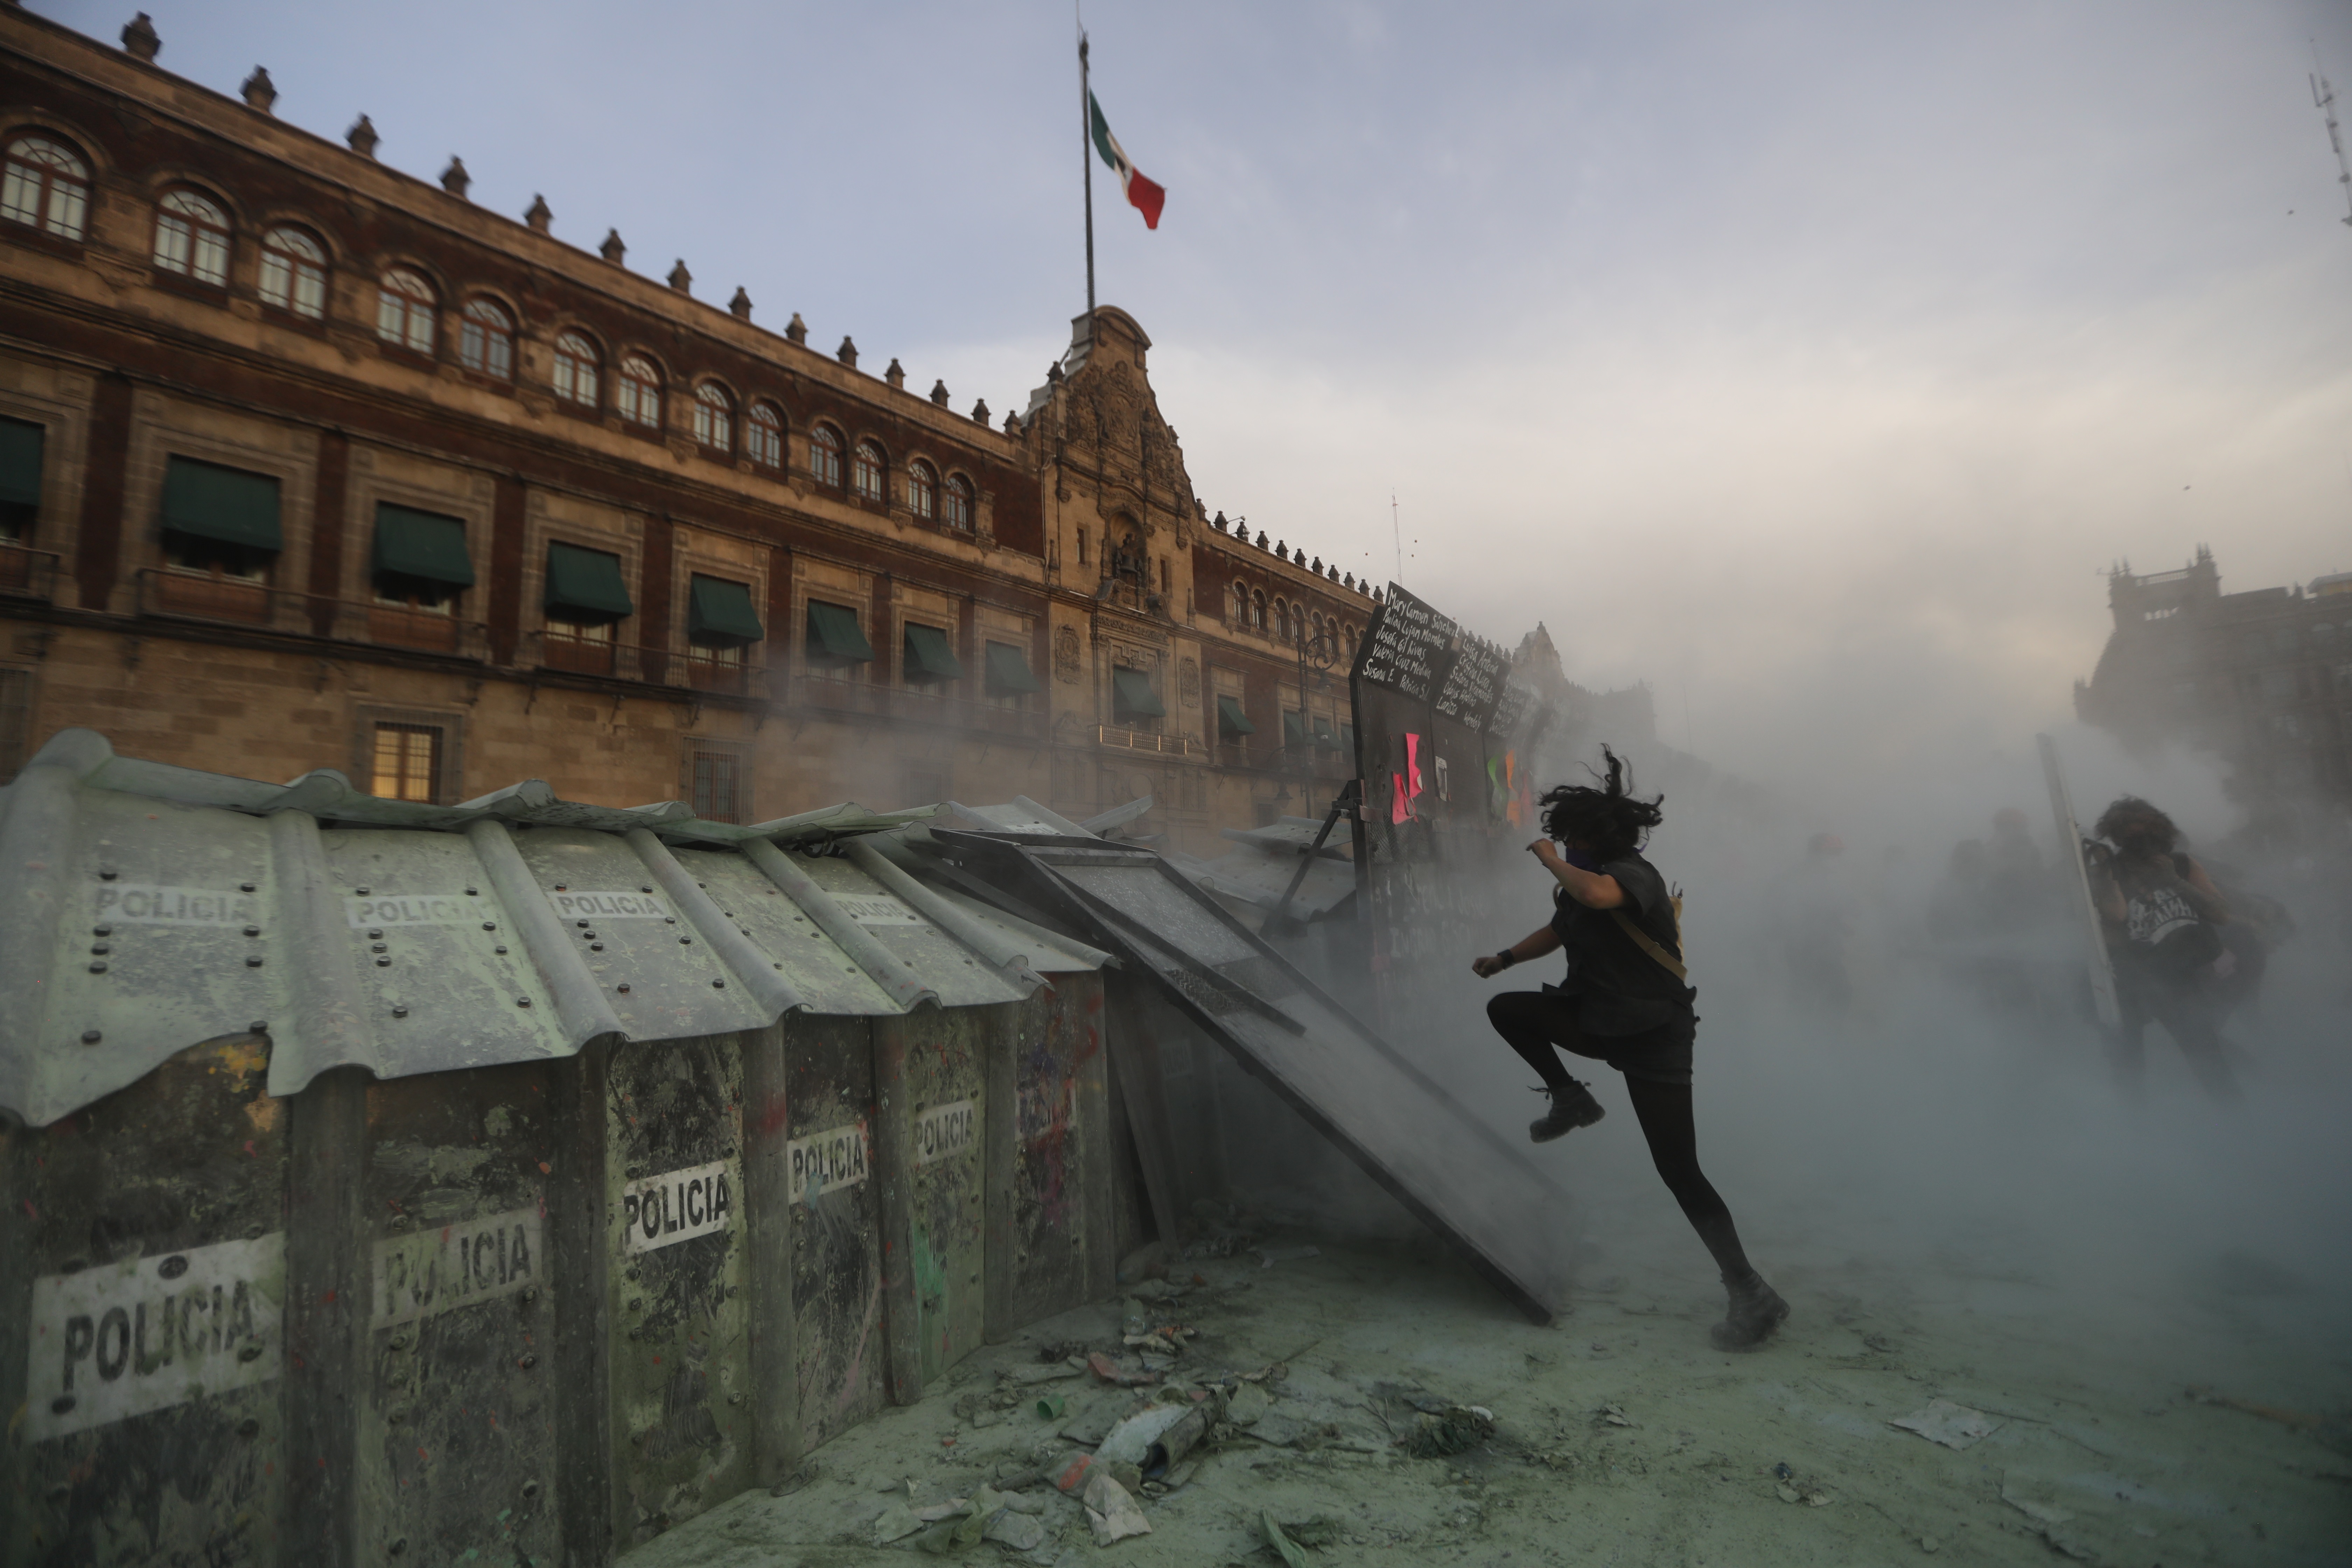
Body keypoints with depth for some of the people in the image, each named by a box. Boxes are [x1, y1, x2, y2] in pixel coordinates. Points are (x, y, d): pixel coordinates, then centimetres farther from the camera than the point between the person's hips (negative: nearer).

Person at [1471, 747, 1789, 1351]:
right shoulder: (1587, 880, 6)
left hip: (1654, 1037, -8)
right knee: (1506, 1009, 0)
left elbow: (1597, 896, -47)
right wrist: (1504, 959, 12)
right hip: (1601, 1021, 8)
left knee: (1679, 1170, -7)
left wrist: (1552, 862, -28)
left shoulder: (1634, 874, -22)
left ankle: (1751, 1294, 6)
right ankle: (1571, 1100, 14)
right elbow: (1559, 929, 23)